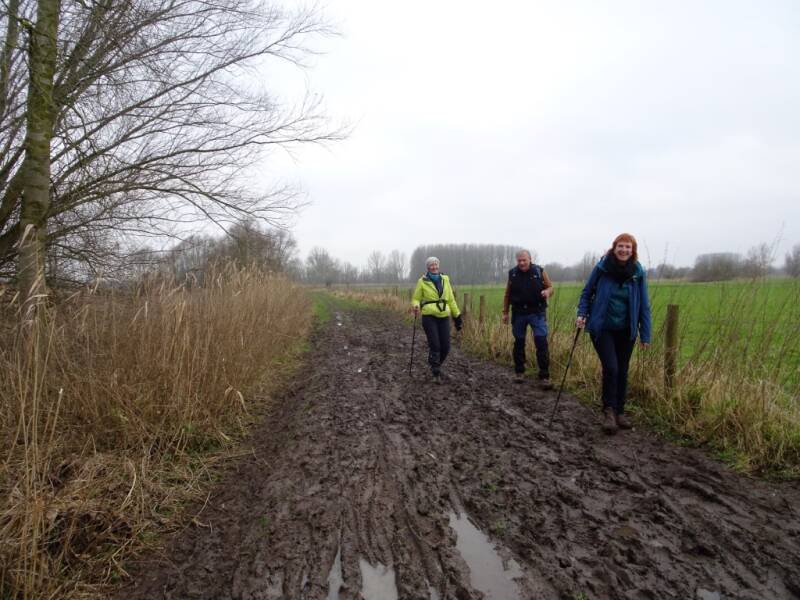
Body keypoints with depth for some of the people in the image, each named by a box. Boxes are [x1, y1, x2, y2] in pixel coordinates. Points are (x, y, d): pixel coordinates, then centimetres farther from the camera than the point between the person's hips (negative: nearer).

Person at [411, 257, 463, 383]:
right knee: (435, 346, -11)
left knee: (445, 347, 0)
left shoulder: (445, 279, 9)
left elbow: (451, 299, 15)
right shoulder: (422, 281, -1)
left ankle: (436, 366, 28)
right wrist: (416, 307, -19)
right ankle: (436, 374, 3)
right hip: (429, 317, -3)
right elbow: (416, 299, 4)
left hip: (444, 317, 4)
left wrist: (457, 316, 14)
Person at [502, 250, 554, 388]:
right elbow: (507, 295, 11)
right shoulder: (512, 274, 2)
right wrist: (505, 312, 10)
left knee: (541, 342, -9)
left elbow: (550, 287, 8)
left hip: (537, 313, -2)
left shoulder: (539, 271, -3)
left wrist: (547, 291, -16)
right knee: (519, 343, 10)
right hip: (518, 313, 2)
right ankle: (519, 372, 26)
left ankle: (544, 376, -3)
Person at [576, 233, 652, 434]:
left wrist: (645, 334, 1)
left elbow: (644, 305, 2)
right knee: (611, 368, -13)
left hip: (626, 331, 3)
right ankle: (609, 411, 5)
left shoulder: (638, 272, -3)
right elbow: (586, 293, 4)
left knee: (622, 372, 11)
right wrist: (582, 314, -10)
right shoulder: (601, 268, -8)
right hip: (602, 329, -3)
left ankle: (620, 412, 27)